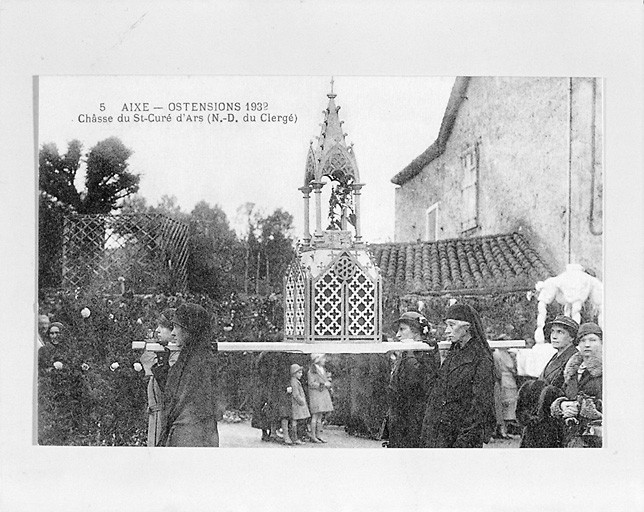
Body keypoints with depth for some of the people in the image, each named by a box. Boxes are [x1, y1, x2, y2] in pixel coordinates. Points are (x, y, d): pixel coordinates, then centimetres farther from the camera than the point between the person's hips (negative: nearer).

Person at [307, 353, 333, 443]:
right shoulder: (312, 370, -10)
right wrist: (323, 384, -18)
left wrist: (328, 383, -2)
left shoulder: (322, 369, 16)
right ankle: (313, 436, -4)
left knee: (320, 416, 8)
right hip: (315, 394, -8)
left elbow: (326, 381, 21)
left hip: (323, 394, 8)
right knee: (315, 416, -7)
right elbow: (311, 384, -17)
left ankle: (318, 435, 11)